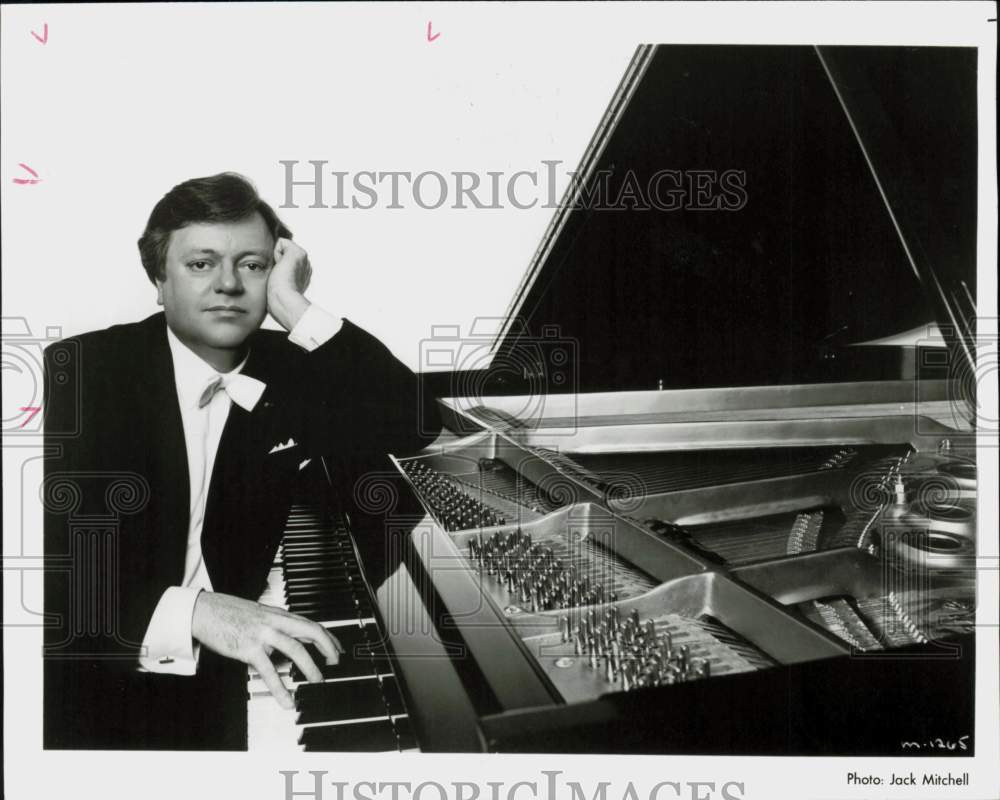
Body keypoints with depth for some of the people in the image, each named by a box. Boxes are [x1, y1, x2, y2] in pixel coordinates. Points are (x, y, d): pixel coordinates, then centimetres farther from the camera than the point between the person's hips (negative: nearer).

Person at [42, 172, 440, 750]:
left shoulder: (288, 373, 2)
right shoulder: (78, 371, -9)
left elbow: (414, 427, -11)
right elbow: (53, 556, -19)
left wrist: (295, 309, -13)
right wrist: (191, 611, -34)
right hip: (96, 686, -2)